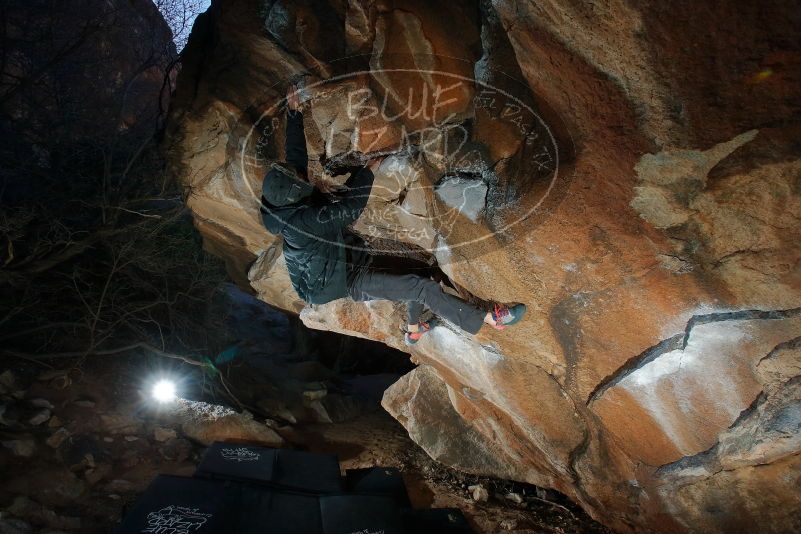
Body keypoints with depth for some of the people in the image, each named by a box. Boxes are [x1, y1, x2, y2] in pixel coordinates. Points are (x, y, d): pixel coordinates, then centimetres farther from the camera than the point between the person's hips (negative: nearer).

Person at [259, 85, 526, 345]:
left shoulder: (282, 203, -5)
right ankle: (490, 318, -9)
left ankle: (414, 330, 39)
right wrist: (368, 170, -19)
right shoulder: (303, 219, -31)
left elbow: (295, 154, 3)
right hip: (350, 281, -10)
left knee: (417, 272, 20)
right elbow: (350, 208, -31)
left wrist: (294, 112, 4)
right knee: (423, 287, -15)